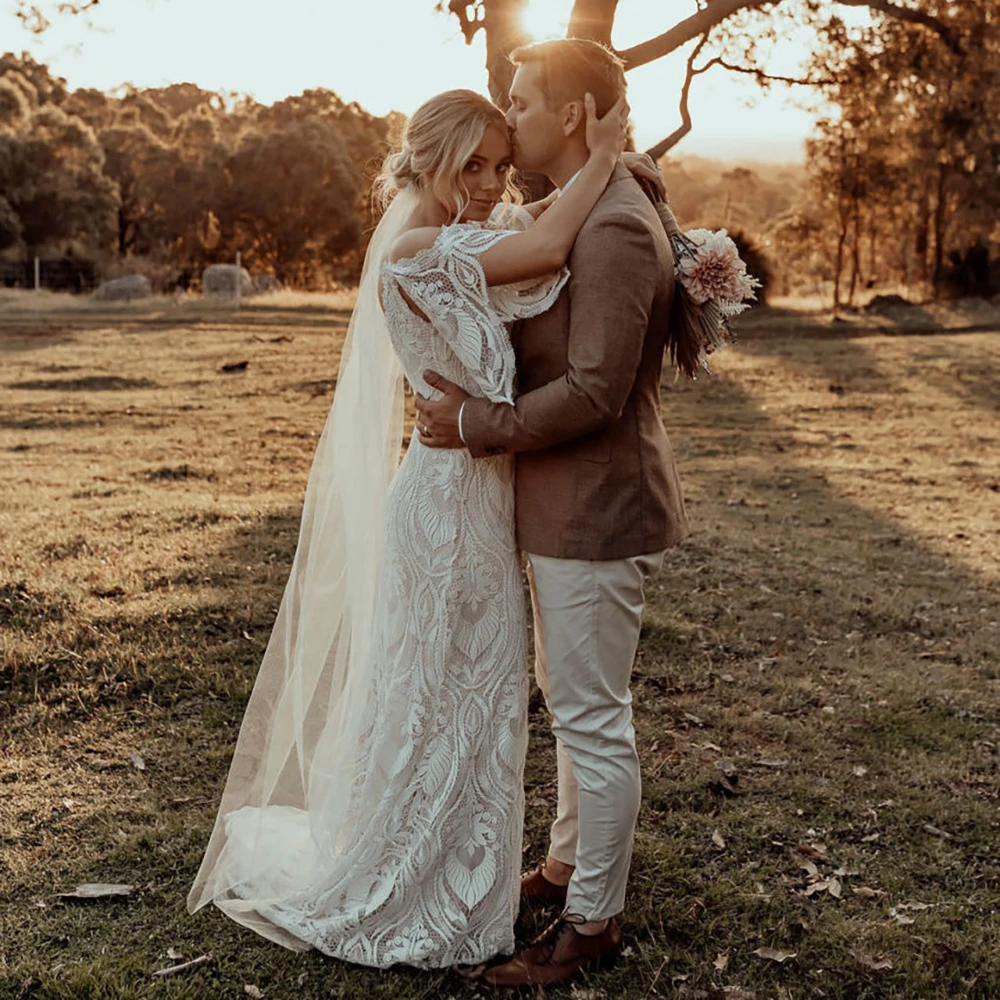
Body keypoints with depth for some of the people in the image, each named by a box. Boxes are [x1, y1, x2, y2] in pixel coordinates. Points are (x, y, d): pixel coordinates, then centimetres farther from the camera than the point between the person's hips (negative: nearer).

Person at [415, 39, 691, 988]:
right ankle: (569, 864, 39)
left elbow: (594, 390, -26)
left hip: (595, 514, -11)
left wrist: (476, 426, -19)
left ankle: (592, 919, 16)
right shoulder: (578, 215, 13)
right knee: (568, 698, 22)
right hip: (569, 507, 11)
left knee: (592, 719, 1)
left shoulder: (615, 230, -21)